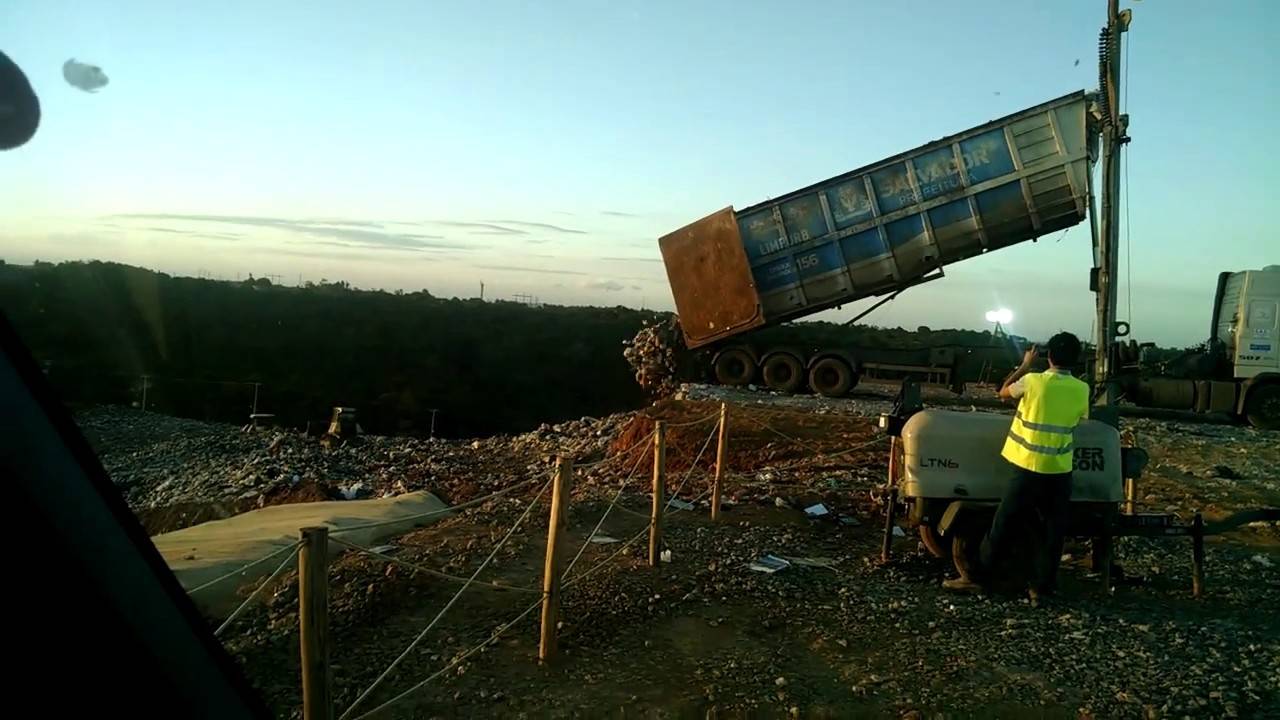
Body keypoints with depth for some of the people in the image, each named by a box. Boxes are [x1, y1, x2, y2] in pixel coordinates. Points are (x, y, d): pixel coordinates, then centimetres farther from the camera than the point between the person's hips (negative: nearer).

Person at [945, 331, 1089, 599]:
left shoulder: (1032, 381, -11)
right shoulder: (1081, 390, -2)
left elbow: (1003, 392, 8)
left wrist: (1025, 365, 17)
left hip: (1028, 468, -2)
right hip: (1060, 472, 2)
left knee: (1003, 526, 5)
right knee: (1054, 532, 11)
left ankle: (978, 577, 12)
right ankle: (1041, 586, 15)